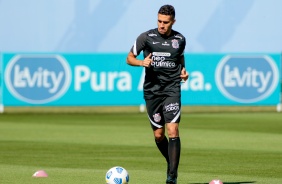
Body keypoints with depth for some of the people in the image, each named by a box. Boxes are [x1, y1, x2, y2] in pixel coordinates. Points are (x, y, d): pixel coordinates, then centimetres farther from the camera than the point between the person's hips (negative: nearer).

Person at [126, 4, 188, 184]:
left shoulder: (180, 39, 4)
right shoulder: (146, 37, -2)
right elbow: (129, 58, 5)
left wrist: (183, 70, 5)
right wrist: (142, 62, -15)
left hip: (172, 90, -1)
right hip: (152, 91, 1)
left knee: (173, 131, -15)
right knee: (158, 135, 6)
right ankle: (172, 163, 32)